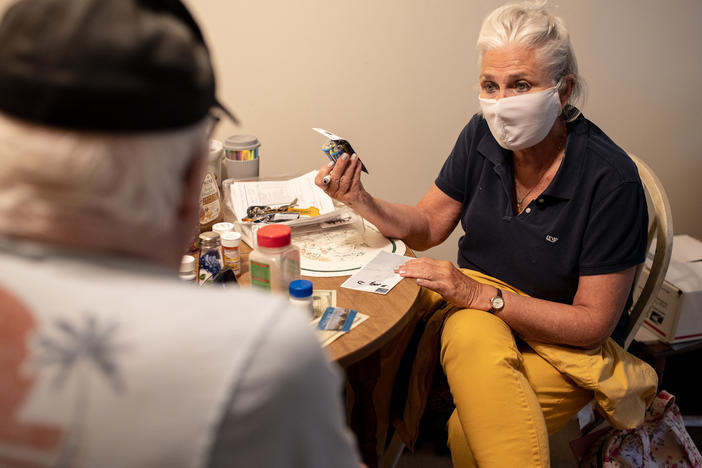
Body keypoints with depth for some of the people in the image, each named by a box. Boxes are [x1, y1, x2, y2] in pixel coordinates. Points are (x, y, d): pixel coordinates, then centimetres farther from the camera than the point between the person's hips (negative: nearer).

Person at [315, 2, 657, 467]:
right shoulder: (482, 137, -6)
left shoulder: (610, 180, -22)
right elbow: (427, 226, 5)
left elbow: (593, 322, -18)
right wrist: (363, 201, -14)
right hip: (479, 303, 4)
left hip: (566, 342, -4)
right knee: (471, 340, -33)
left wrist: (482, 295, -25)